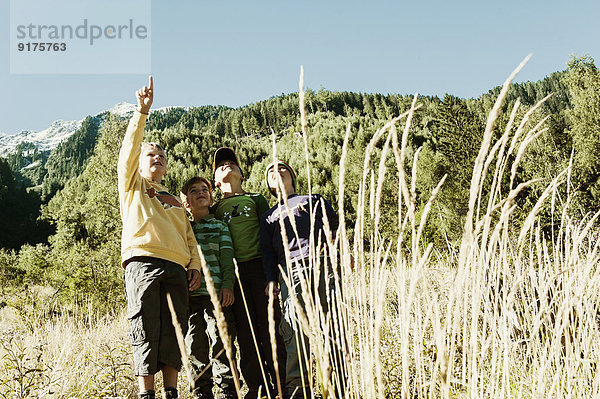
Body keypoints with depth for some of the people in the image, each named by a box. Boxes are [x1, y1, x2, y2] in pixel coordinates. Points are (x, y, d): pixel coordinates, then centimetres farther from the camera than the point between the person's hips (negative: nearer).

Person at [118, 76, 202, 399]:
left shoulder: (174, 202, 30)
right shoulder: (132, 185, 20)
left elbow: (189, 237, 21)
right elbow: (130, 147, 4)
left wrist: (195, 266, 5)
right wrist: (142, 110, -6)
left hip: (176, 268, 4)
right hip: (142, 261, -4)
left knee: (174, 330, -3)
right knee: (145, 330, -8)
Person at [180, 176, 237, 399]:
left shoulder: (220, 226, 13)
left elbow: (227, 257, 4)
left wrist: (228, 284, -9)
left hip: (215, 292, -2)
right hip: (189, 294, 2)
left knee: (220, 342, -6)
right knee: (195, 344, 3)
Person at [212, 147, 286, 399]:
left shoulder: (256, 199, 18)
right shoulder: (215, 210, 20)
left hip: (259, 265, -1)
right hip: (232, 271, 1)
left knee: (269, 323, -5)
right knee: (245, 328, 1)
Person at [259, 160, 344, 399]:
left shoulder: (314, 200, 27)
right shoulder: (269, 216, 29)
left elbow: (337, 226, 21)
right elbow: (267, 251, 20)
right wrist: (271, 280, 4)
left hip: (325, 263, -1)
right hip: (292, 270, 1)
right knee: (297, 332, -12)